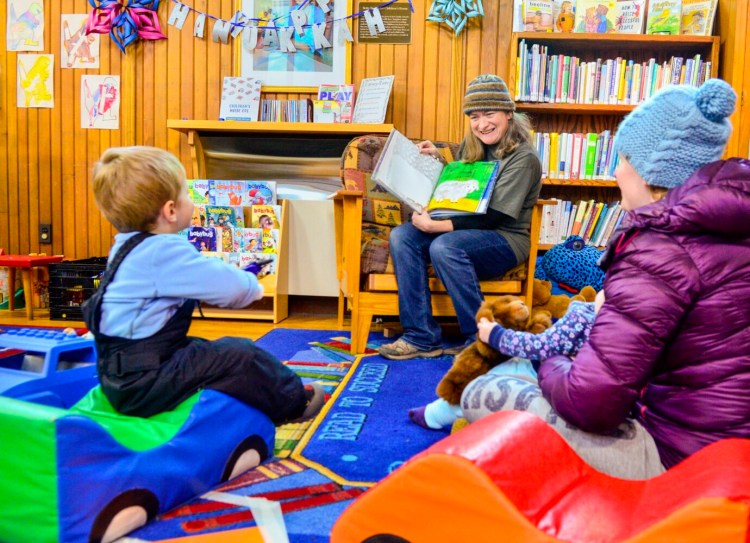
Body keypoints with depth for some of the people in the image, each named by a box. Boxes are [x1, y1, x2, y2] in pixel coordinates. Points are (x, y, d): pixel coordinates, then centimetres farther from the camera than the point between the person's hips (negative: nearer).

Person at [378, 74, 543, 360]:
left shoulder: (523, 157, -14)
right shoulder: (471, 144, 9)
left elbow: (493, 217, -21)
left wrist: (435, 226, -25)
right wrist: (437, 160, 3)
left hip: (504, 239, -7)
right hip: (465, 228, 8)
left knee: (444, 247, -35)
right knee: (402, 236, -15)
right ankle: (423, 337, -18)